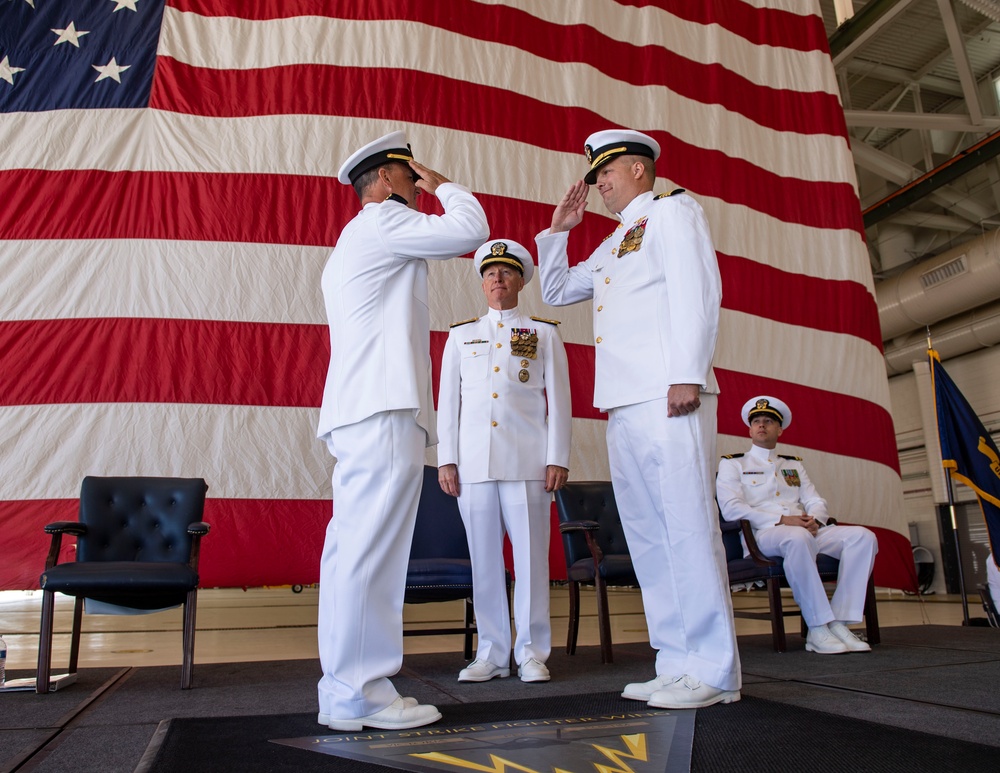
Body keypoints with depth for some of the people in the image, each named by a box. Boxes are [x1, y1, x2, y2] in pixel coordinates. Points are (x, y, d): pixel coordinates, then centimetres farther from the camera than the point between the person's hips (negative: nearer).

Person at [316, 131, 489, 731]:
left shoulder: (358, 241, 31)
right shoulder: (381, 221, 0)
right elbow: (469, 231, -9)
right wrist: (445, 186, 9)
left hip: (358, 410, 10)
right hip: (385, 410, -10)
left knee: (354, 548, 7)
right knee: (371, 550, -12)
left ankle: (348, 688, 11)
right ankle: (358, 691, -9)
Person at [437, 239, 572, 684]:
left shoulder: (544, 333, 12)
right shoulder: (461, 335, 17)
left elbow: (559, 400, 6)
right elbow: (448, 399, 13)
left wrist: (558, 459, -3)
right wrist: (446, 459, 4)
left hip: (527, 460, -2)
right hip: (474, 461, 2)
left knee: (531, 555, -1)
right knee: (483, 557, 4)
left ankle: (532, 653, 11)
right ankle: (491, 653, 14)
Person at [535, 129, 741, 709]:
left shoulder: (672, 211, 7)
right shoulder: (612, 244, 30)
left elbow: (698, 291, -8)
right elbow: (557, 292, 38)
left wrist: (688, 374, -18)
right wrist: (558, 229, 28)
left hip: (667, 398, -8)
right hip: (623, 405, 8)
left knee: (687, 529, -9)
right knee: (648, 536, 5)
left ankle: (715, 671, -2)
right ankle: (679, 664, 12)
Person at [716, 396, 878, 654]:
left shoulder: (794, 464, 29)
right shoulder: (732, 464, 11)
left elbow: (816, 502, 19)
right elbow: (731, 508, -5)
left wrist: (814, 519, -7)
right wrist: (782, 520, -15)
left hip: (807, 530, 6)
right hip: (762, 535, -6)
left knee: (863, 536, -18)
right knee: (798, 538, -40)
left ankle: (840, 623, -22)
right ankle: (818, 629, -32)